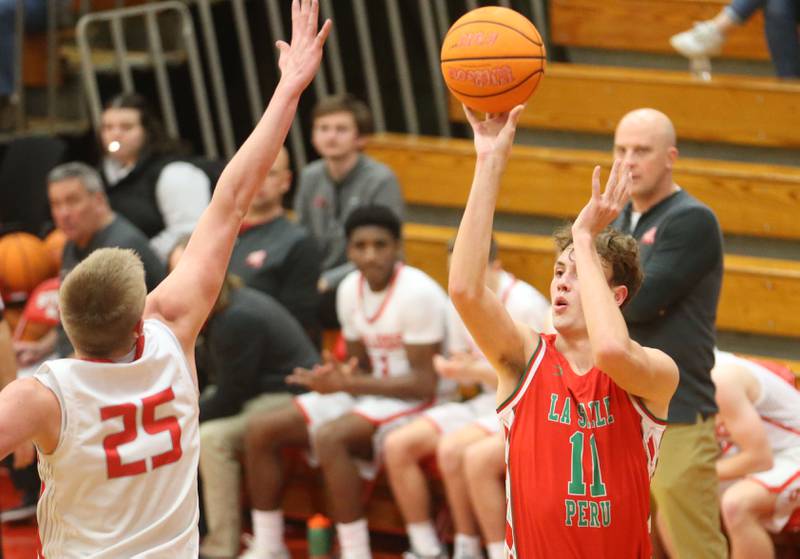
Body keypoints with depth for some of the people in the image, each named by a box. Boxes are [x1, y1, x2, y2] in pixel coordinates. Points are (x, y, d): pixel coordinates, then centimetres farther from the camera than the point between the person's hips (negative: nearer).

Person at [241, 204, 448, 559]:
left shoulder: (416, 293, -19)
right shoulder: (350, 289, 5)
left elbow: (425, 384, -21)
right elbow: (362, 367, 14)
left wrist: (349, 384, -26)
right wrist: (339, 378, -11)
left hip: (416, 403, -8)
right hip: (370, 395, 8)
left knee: (330, 436, -35)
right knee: (261, 429, -4)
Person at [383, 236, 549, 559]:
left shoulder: (525, 306, -17)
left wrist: (478, 372, -25)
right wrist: (455, 369, -9)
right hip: (487, 404, 8)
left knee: (452, 448, -32)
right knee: (398, 445, -9)